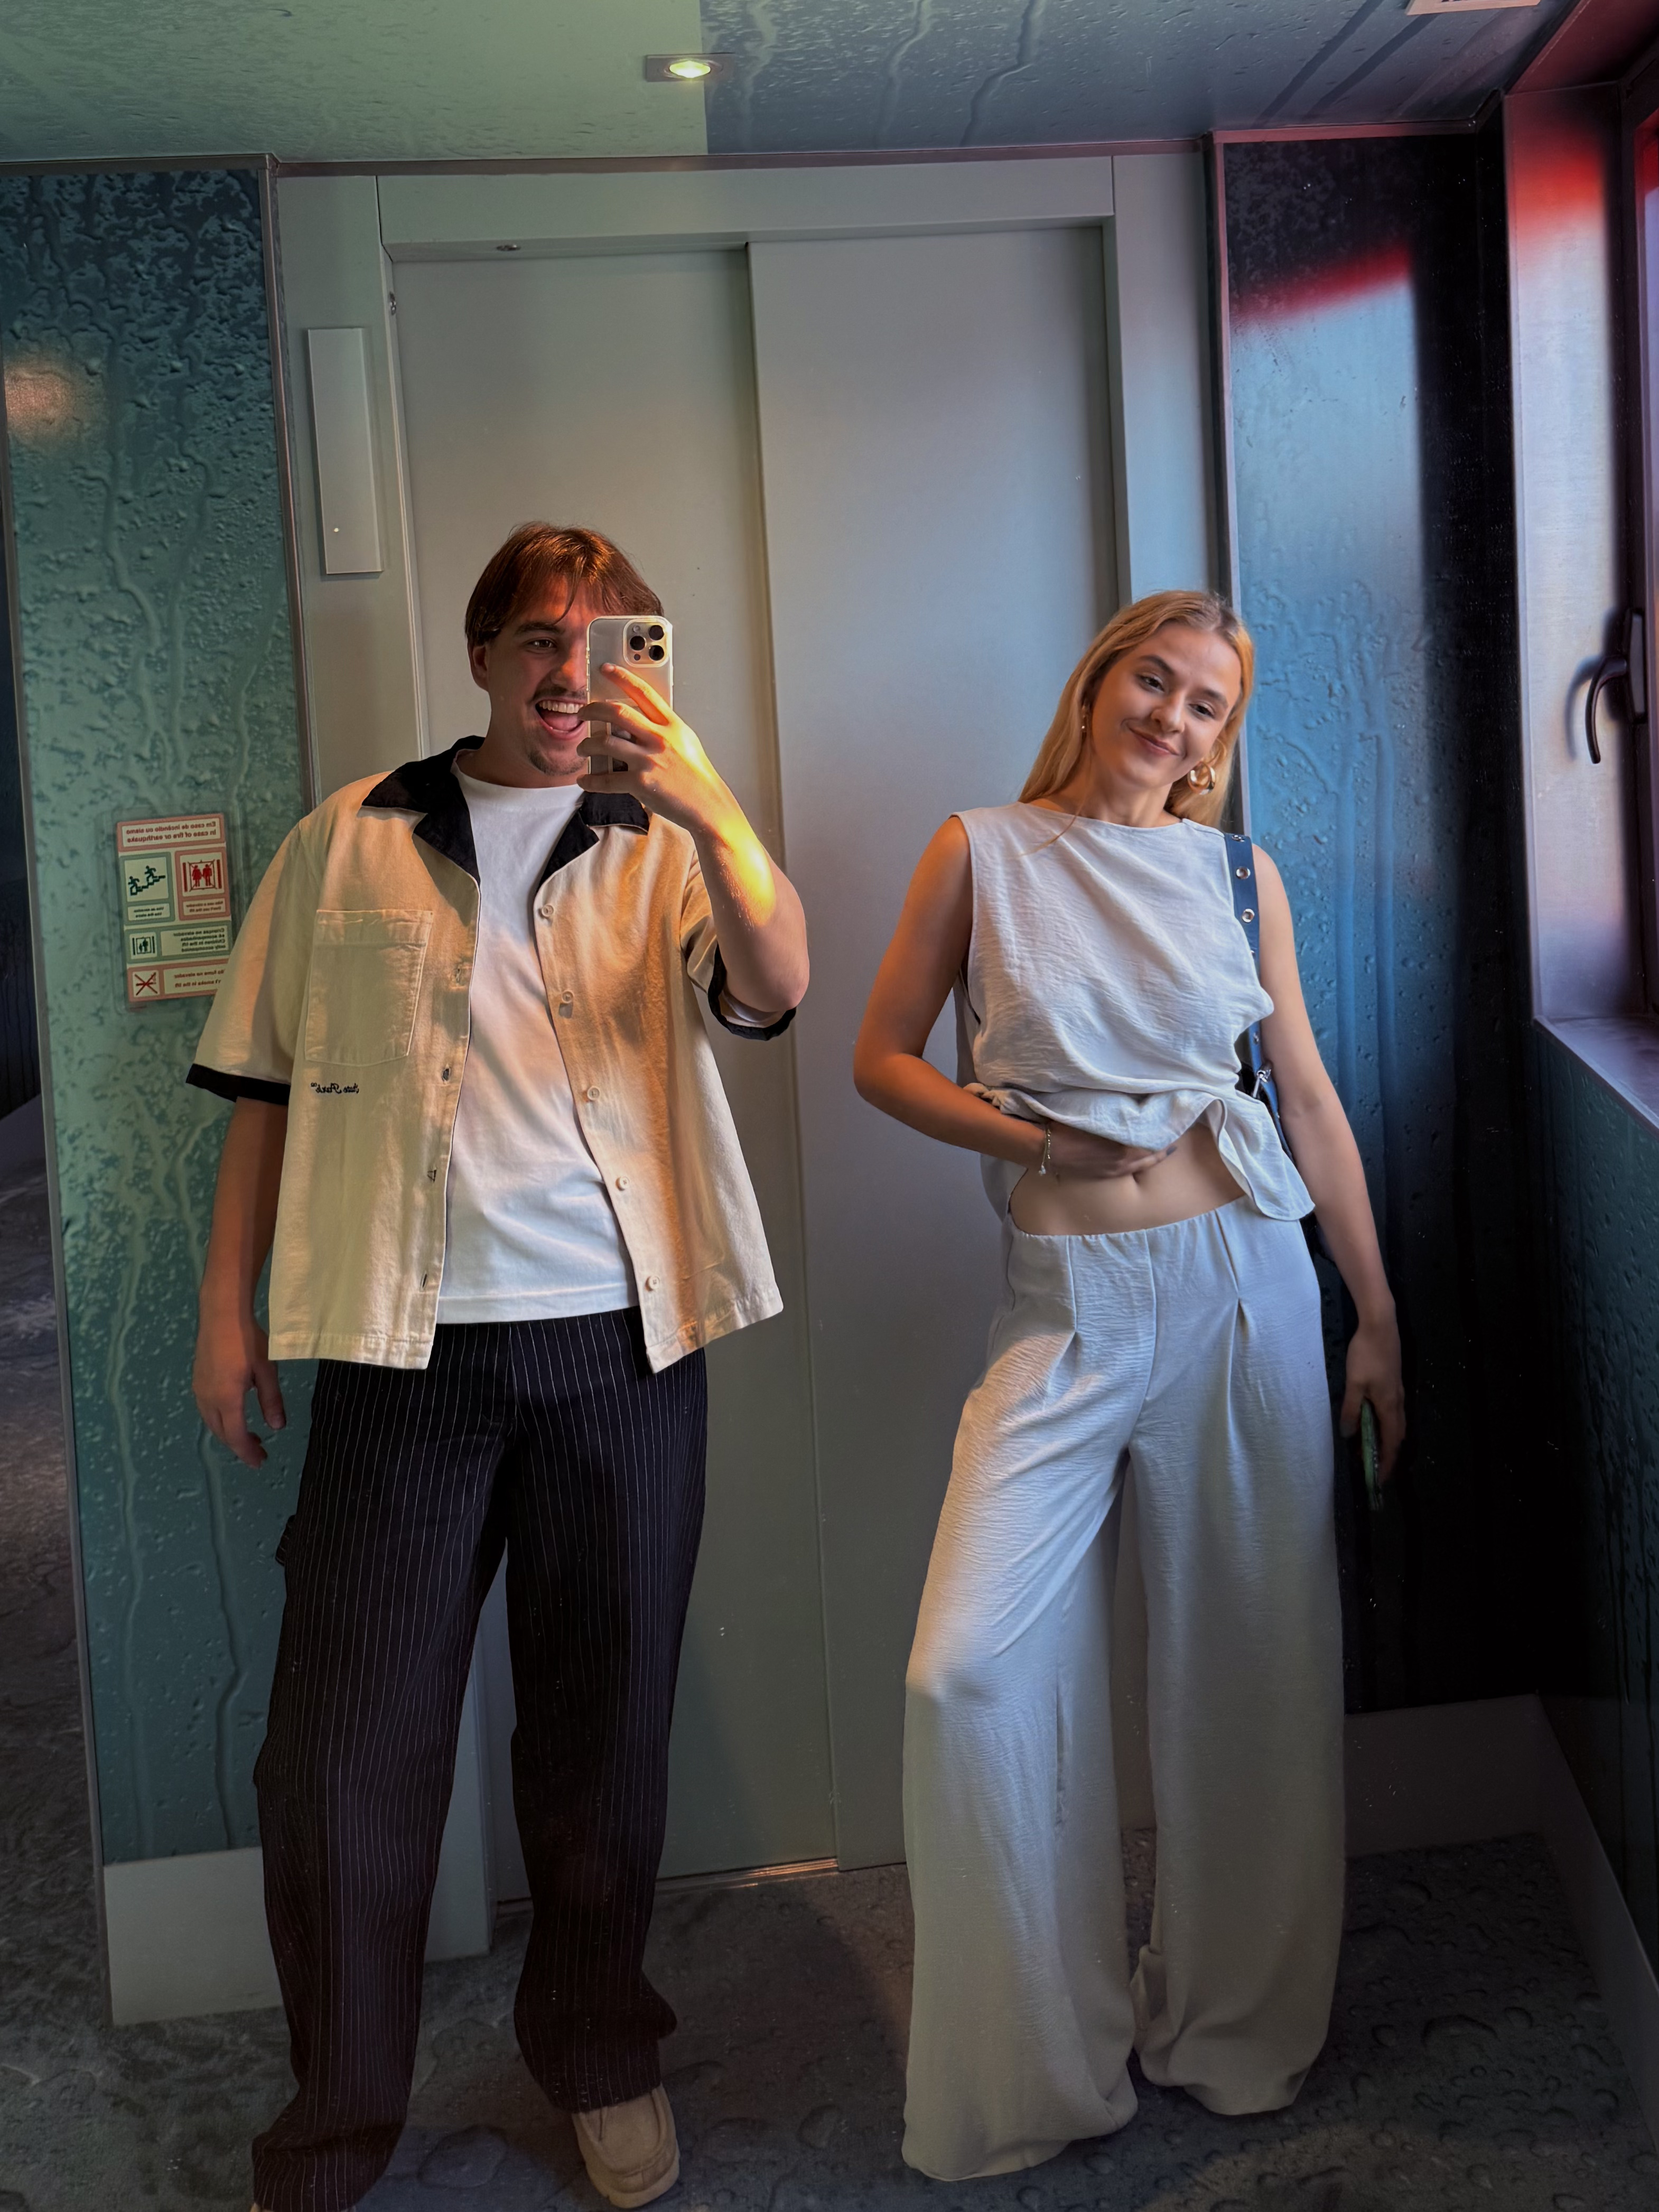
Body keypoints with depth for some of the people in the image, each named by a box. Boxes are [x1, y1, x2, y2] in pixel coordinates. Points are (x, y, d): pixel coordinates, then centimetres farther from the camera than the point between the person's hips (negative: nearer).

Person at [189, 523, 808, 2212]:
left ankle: (600, 2062, 32)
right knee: (344, 1743, 2)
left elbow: (775, 991, -12)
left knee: (601, 1727, 11)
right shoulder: (351, 842, 9)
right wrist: (228, 1305, 4)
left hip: (617, 1345, 1)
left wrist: (707, 811, -28)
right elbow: (268, 1085, 10)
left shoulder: (662, 850, 8)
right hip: (400, 1350, 0)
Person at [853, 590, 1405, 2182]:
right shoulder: (984, 852, 4)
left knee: (1249, 1665, 7)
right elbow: (882, 1058, 6)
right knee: (969, 1671, -10)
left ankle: (1238, 2025, 29)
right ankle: (1036, 2066, 10)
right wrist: (1022, 1136, -10)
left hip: (1240, 1285, 2)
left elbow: (1311, 1100, 11)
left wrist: (1376, 1316, 10)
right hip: (1065, 1305, -1)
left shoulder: (1237, 874, 8)